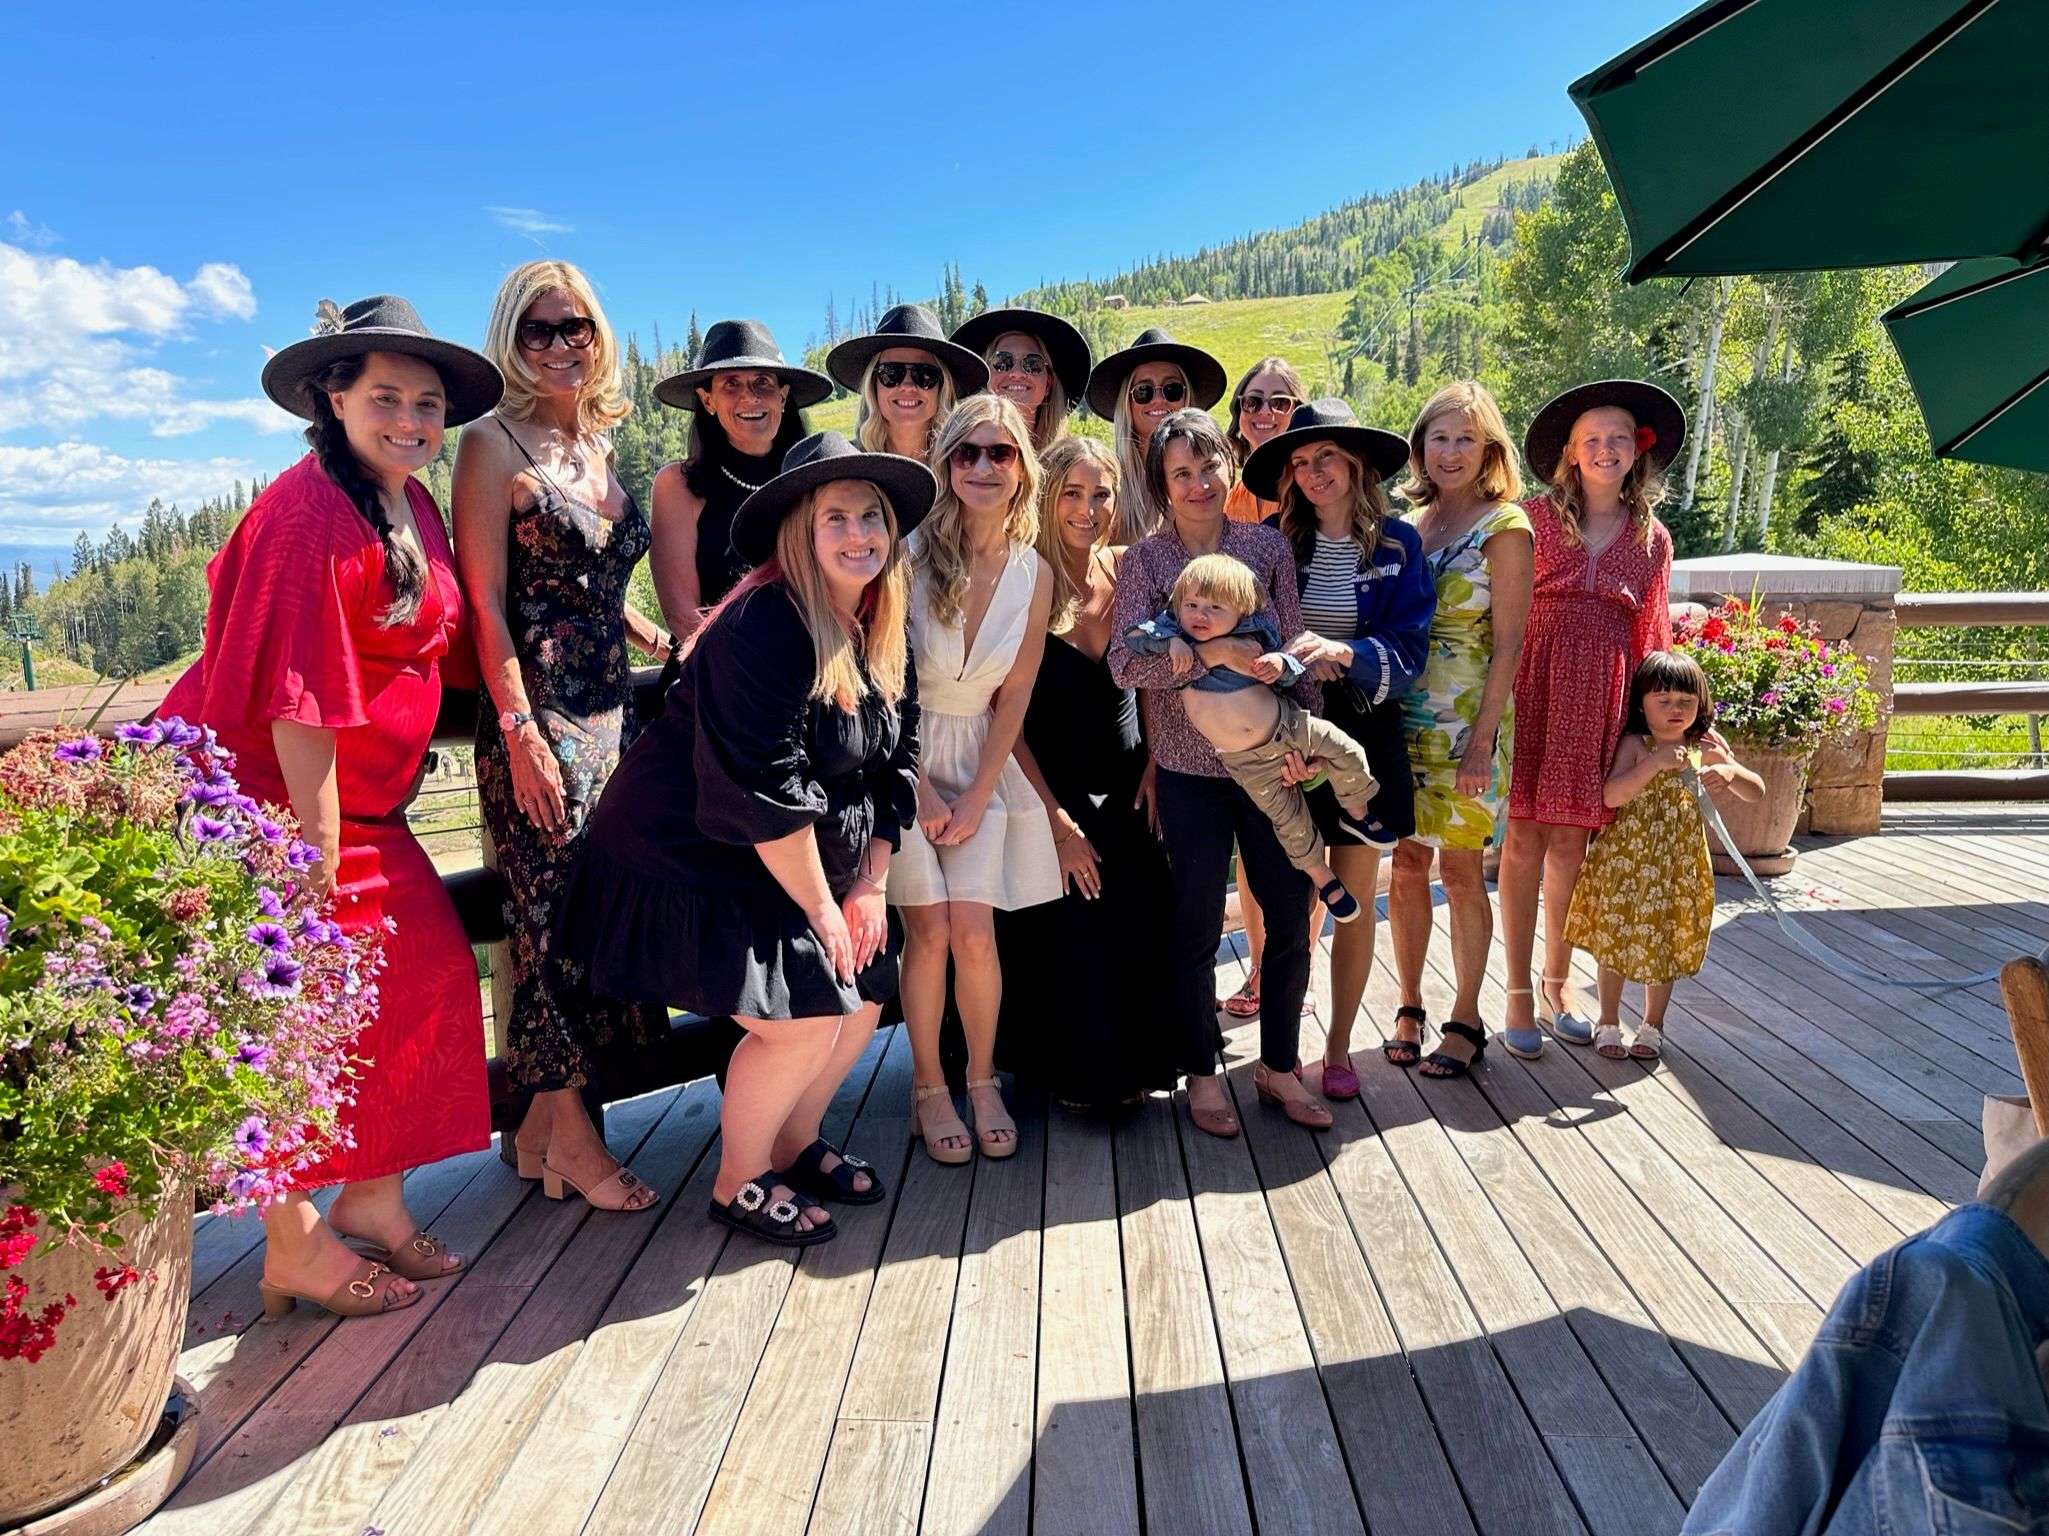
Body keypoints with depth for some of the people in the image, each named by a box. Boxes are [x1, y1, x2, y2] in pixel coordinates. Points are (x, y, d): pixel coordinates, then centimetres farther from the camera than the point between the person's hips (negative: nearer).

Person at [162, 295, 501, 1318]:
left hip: (357, 805, 9)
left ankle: (369, 1197, 22)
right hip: (269, 801, -9)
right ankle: (294, 1250, 14)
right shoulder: (309, 514, -20)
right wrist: (317, 851, -22)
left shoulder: (414, 505, 7)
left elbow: (429, 650, 16)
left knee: (423, 966, 6)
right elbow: (299, 701, -23)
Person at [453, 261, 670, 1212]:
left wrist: (667, 646, 16)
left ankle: (541, 1123, 21)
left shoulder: (598, 446, 16)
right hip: (538, 717, -7)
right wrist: (521, 732, -17)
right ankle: (571, 1136, 12)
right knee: (554, 916, -2)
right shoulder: (495, 445, -5)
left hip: (611, 708, 7)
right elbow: (487, 605, -12)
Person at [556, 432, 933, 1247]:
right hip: (692, 861, -9)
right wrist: (819, 908, -19)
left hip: (803, 862, 9)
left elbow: (892, 763, 7)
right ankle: (739, 1183, 12)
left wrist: (871, 883, 0)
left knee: (865, 991, 7)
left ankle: (794, 1147, 30)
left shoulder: (882, 634, 2)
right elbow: (764, 791, -27)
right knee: (801, 1020, -13)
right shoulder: (762, 628, -25)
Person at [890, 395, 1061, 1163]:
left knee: (974, 932, -6)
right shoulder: (910, 553, -14)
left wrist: (976, 797, -4)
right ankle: (928, 1087, 13)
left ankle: (983, 1082, 15)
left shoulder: (1034, 574, -4)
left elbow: (1015, 697, 1)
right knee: (928, 930, -6)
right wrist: (922, 790, -10)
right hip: (901, 754, -2)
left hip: (980, 761, 2)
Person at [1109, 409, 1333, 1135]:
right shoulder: (1144, 560, -3)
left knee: (1293, 913, 6)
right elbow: (1124, 662, -15)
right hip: (1189, 769, -2)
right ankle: (1201, 1073, 23)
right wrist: (1211, 652, -26)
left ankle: (1279, 1064, 25)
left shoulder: (1268, 545, 3)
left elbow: (1294, 650, 4)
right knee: (1197, 926, 3)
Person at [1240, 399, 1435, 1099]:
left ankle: (1339, 1045, 24)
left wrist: (1343, 653, -27)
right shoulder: (1275, 542, 1)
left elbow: (1409, 649, -8)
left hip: (1363, 733, 0)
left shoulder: (1396, 544, -1)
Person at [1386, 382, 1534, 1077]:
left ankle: (1466, 1019, 16)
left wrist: (1482, 739, -16)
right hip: (1404, 717, 5)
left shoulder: (1504, 525, -7)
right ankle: (1409, 1007, 22)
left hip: (1467, 722, -5)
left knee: (1460, 870, 2)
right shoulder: (1410, 524, 10)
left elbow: (1508, 643, -11)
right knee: (1405, 865, 8)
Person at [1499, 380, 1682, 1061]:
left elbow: (1650, 639, 15)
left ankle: (1557, 980, 23)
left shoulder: (1652, 539, 11)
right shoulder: (1537, 516, 3)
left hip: (1602, 696, 2)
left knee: (1570, 841, 6)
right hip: (1534, 683, -2)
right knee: (1524, 837, -2)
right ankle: (1519, 992, 8)